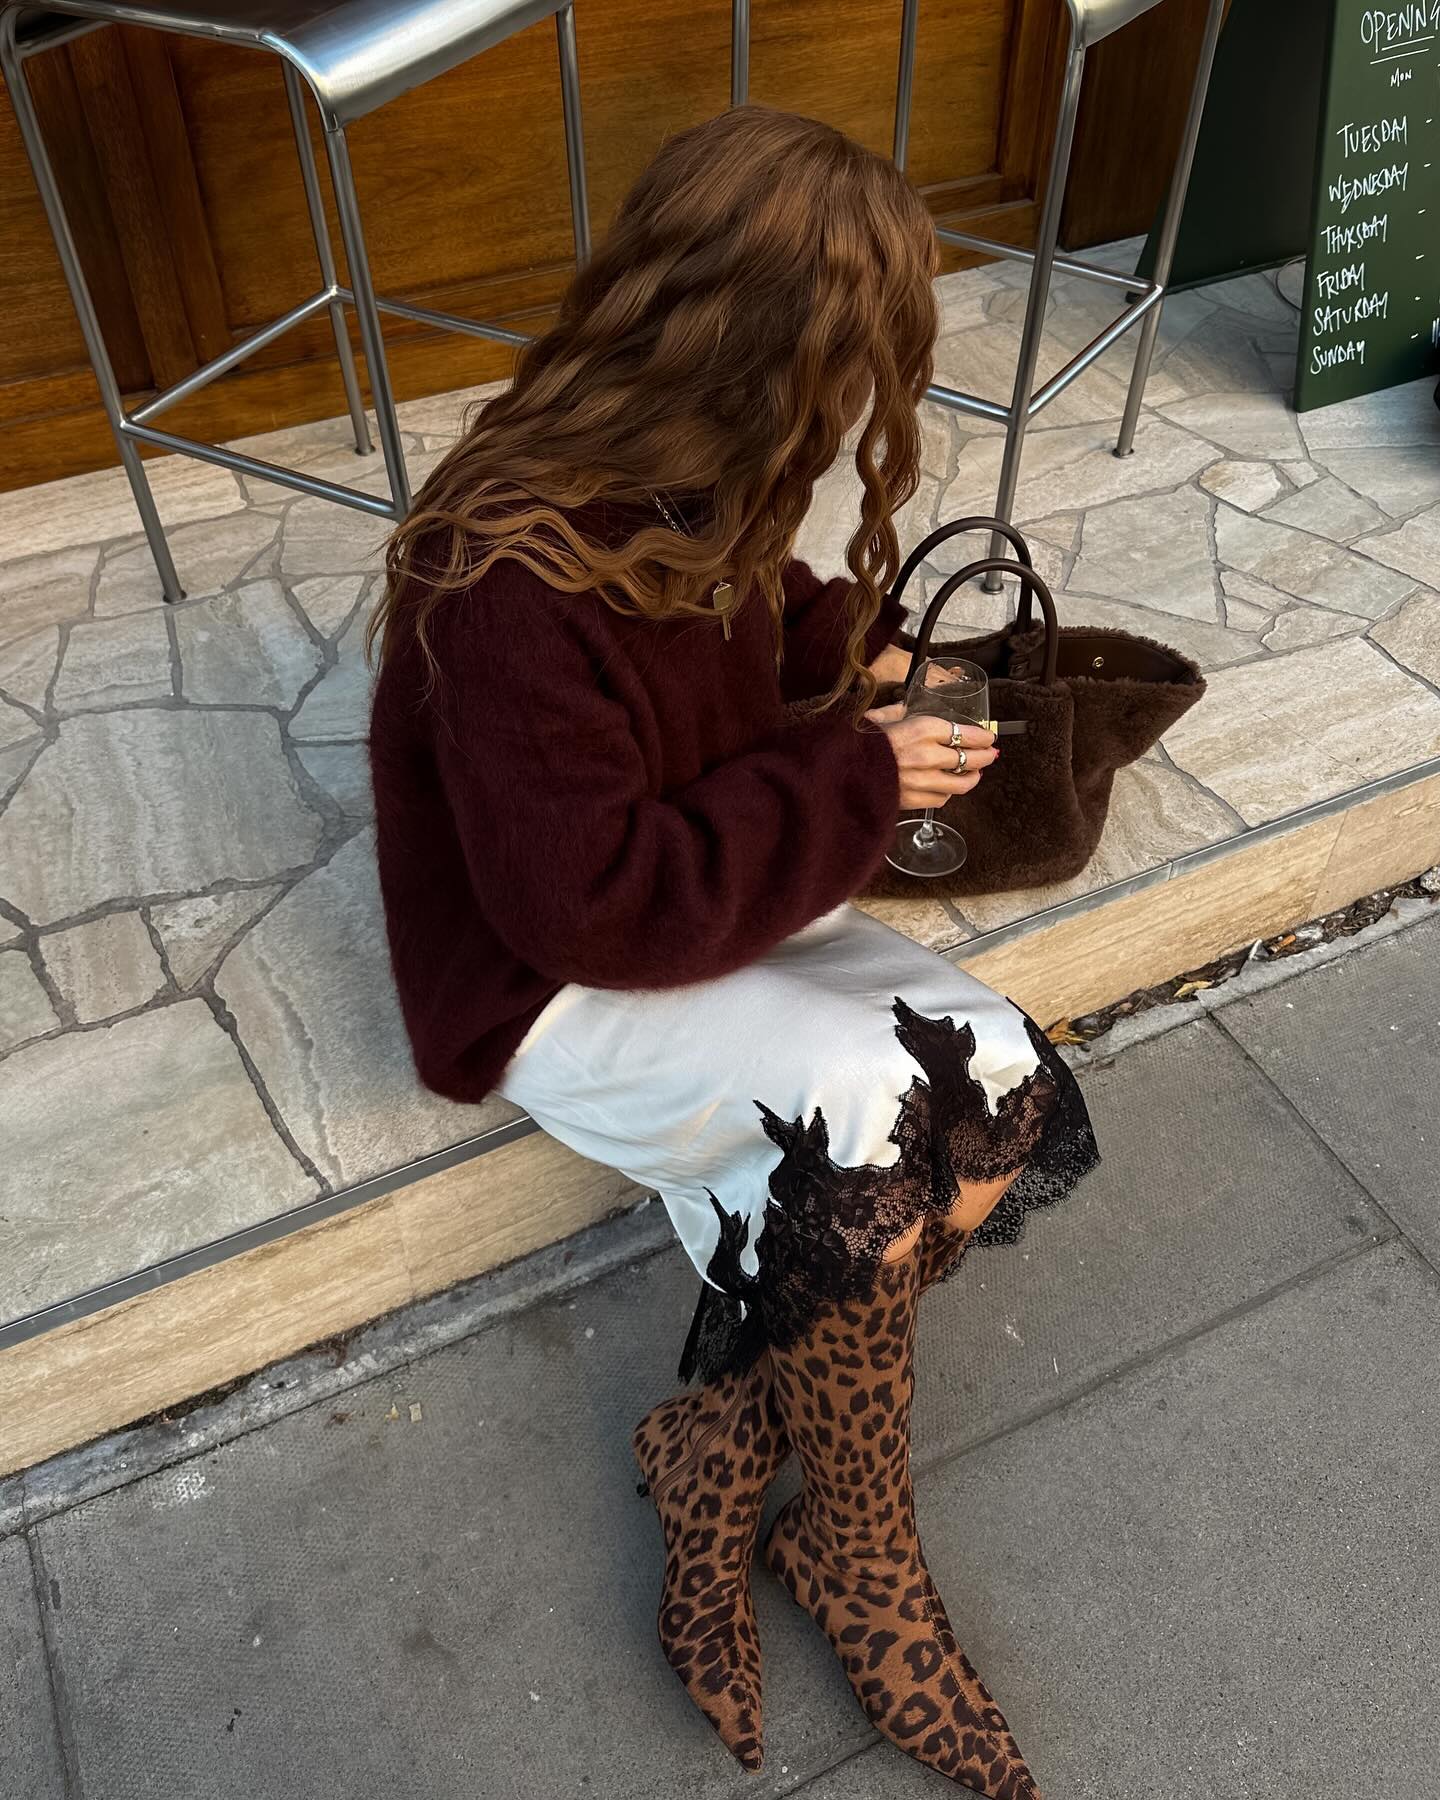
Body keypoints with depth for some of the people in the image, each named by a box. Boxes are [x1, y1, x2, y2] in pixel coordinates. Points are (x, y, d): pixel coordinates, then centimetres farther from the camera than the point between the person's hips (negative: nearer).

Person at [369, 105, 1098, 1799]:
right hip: (549, 982, -7)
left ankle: (726, 1436, 0)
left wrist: (842, 641, 2)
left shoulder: (677, 490, -3)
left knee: (1010, 1096, -11)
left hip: (712, 906, 8)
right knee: (860, 1122, -28)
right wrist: (853, 786, -21)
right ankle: (854, 1550, 1)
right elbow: (594, 908, -27)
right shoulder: (509, 582, -28)